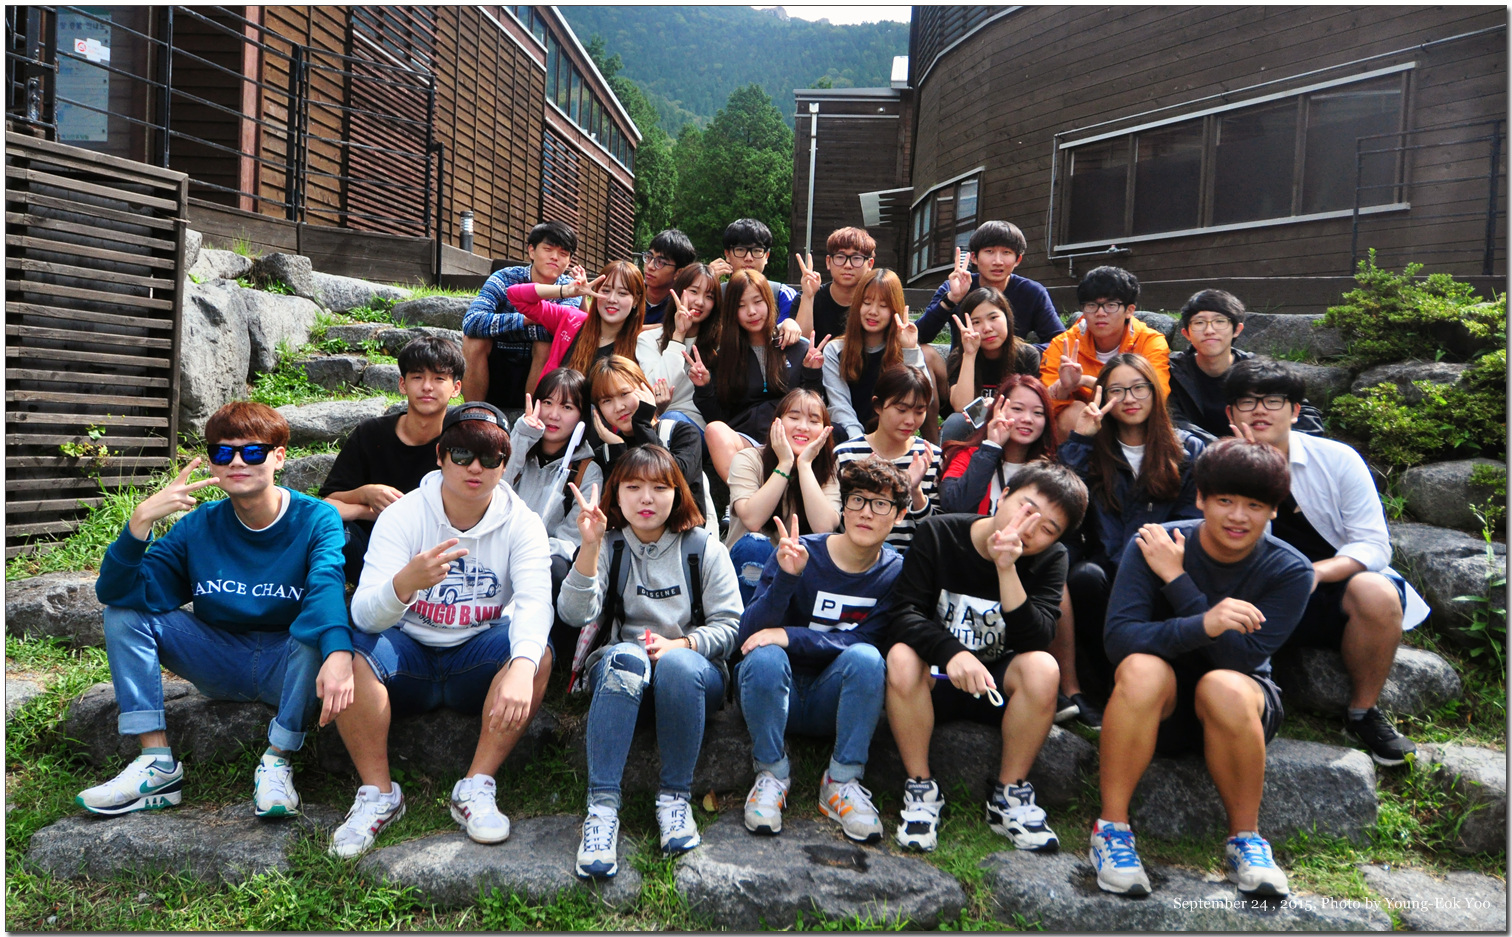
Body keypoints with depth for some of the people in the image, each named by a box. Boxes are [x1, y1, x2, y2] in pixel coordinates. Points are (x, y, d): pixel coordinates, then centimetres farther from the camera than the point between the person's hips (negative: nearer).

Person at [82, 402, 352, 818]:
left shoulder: (316, 519, -16)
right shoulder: (199, 525, -4)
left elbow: (327, 585, -36)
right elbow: (117, 592, -10)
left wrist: (338, 653, -56)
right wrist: (139, 522, -27)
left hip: (288, 666, -4)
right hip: (221, 665, 5)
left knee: (315, 621, -34)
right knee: (124, 611, -8)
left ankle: (276, 762, -21)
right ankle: (157, 763, -11)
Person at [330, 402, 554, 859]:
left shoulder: (522, 524, -8)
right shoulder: (402, 515, -11)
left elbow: (535, 600, -26)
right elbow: (364, 613, -22)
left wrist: (521, 666, -47)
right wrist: (405, 582, -46)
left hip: (478, 660, 0)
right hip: (409, 654, 0)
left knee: (538, 651, -29)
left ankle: (476, 787, -19)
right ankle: (378, 792, -14)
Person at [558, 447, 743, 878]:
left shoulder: (705, 549, 5)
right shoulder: (608, 547, 4)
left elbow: (729, 625, 1)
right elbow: (575, 614, -13)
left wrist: (679, 644, -17)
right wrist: (589, 547, -26)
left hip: (692, 670, 0)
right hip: (620, 675, 0)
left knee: (677, 664, -36)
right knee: (624, 656, -35)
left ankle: (675, 798, -22)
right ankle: (602, 805, -37)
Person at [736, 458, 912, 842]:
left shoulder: (895, 573, -6)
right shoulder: (800, 552, -13)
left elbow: (866, 639, -17)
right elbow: (747, 635, -20)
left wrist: (790, 636, -28)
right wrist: (786, 577, -37)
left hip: (832, 700, 1)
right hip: (775, 691, -1)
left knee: (866, 657, -28)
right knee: (765, 656, -31)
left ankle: (842, 783, -15)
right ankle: (771, 777, -12)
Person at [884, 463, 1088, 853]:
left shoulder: (1049, 559, -6)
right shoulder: (939, 534, -10)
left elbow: (1035, 640, -21)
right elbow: (904, 613, -18)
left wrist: (1006, 568, -32)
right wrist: (951, 652, -36)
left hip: (998, 685, 1)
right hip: (935, 680, -1)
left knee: (1042, 667, -30)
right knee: (901, 657, -33)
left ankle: (1010, 795, -12)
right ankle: (921, 789, -16)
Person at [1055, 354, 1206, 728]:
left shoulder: (1187, 450, 12)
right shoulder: (1092, 448, 12)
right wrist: (1078, 440, -6)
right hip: (1105, 561, 1)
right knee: (1085, 576, -33)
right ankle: (1109, 686, -19)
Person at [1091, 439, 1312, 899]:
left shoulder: (1290, 571, -11)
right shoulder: (1152, 546, -14)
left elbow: (1242, 658, -22)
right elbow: (1119, 638, -24)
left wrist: (1177, 581, -24)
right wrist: (1202, 625, -40)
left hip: (1245, 706, 1)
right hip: (1159, 706, 0)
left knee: (1225, 688, -35)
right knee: (1141, 669, -35)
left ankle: (1245, 838, -11)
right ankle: (1111, 826, -20)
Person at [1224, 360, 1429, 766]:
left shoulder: (1337, 460, -5)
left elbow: (1374, 546, -11)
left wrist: (1315, 572, -31)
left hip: (1339, 586, 1)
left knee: (1375, 592, -33)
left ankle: (1363, 713, -9)